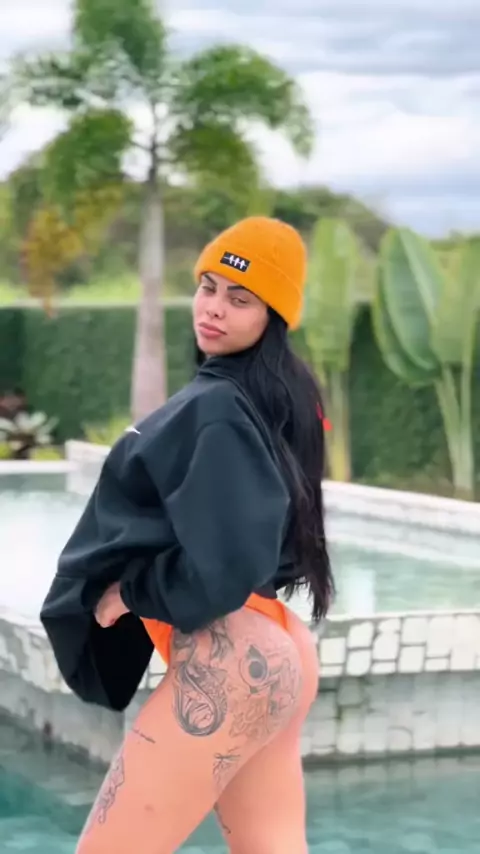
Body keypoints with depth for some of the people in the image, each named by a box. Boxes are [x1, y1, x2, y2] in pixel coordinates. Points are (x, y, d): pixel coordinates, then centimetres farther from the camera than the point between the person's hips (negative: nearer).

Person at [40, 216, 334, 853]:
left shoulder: (217, 407, -17)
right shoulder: (282, 394, 12)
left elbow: (220, 568, -25)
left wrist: (127, 591, -9)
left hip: (225, 663, -10)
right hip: (273, 650, 10)